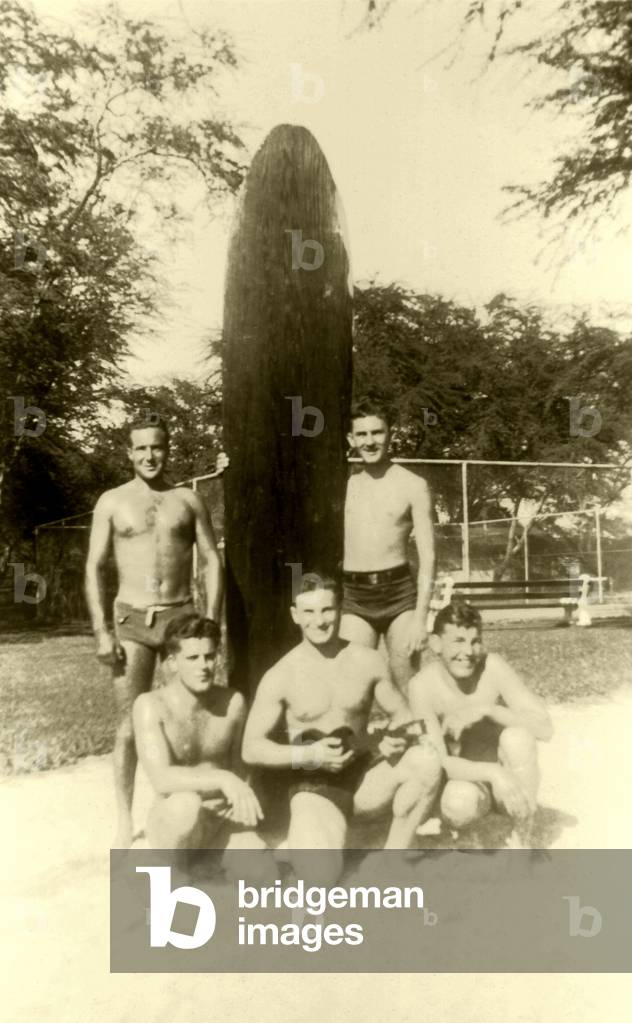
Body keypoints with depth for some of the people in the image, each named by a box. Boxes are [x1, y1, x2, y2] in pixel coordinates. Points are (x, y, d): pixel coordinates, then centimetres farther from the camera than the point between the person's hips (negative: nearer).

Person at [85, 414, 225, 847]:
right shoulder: (112, 502, 3)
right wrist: (101, 631, -6)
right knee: (129, 726, 3)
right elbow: (95, 568, 1)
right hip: (132, 621, -1)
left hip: (182, 615, 1)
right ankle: (125, 822, 17)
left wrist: (211, 623, -5)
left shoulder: (189, 500, 6)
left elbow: (212, 562, 4)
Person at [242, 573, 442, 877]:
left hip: (366, 775, 3)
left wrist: (399, 738, -16)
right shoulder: (280, 677, -10)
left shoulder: (368, 661, -3)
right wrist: (309, 755, -22)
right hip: (315, 786, -3)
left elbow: (402, 714, 8)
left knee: (426, 759, -25)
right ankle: (304, 842, 10)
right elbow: (251, 749, -8)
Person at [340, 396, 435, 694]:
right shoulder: (344, 486, 8)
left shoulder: (412, 486, 0)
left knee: (407, 689, 2)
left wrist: (420, 617, -9)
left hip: (399, 592, -2)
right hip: (353, 597, 2)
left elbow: (427, 556, -3)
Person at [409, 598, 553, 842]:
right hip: (466, 780, -2)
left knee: (517, 737, -30)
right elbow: (439, 763, -25)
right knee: (459, 802, -36)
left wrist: (486, 710, -35)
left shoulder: (492, 666, -19)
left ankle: (523, 839, -12)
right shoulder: (423, 685, -21)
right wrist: (493, 772, -42)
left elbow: (545, 728, -22)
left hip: (509, 777, 2)